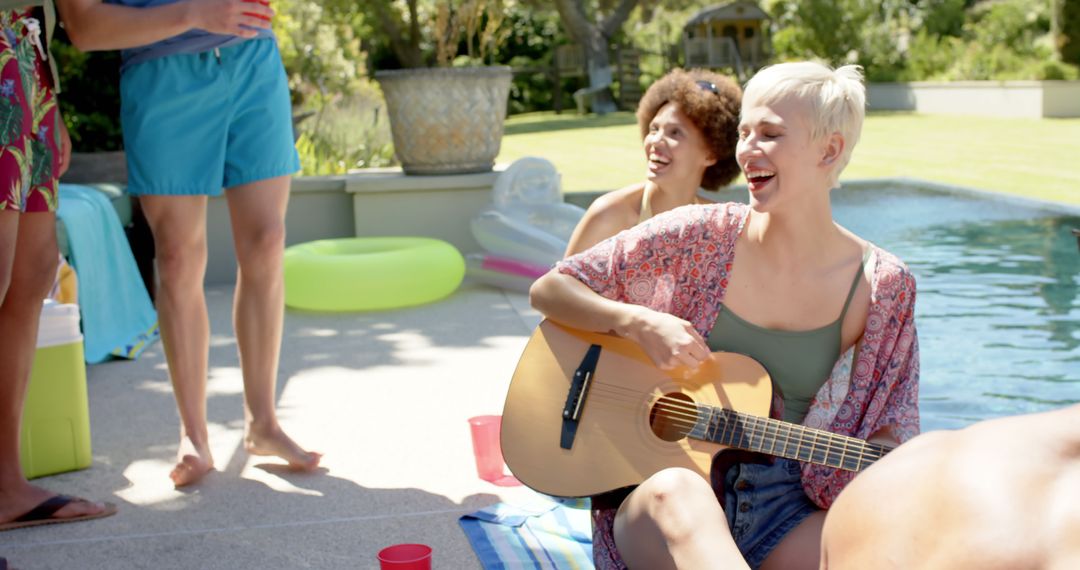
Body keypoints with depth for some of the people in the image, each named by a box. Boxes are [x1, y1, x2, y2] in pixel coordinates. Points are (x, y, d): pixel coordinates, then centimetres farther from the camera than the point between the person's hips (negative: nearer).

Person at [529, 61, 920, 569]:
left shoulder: (883, 286, 0)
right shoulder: (699, 237, -3)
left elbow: (890, 426, 8)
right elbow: (548, 290, 1)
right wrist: (638, 323, -16)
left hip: (787, 508, 2)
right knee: (675, 491, -40)